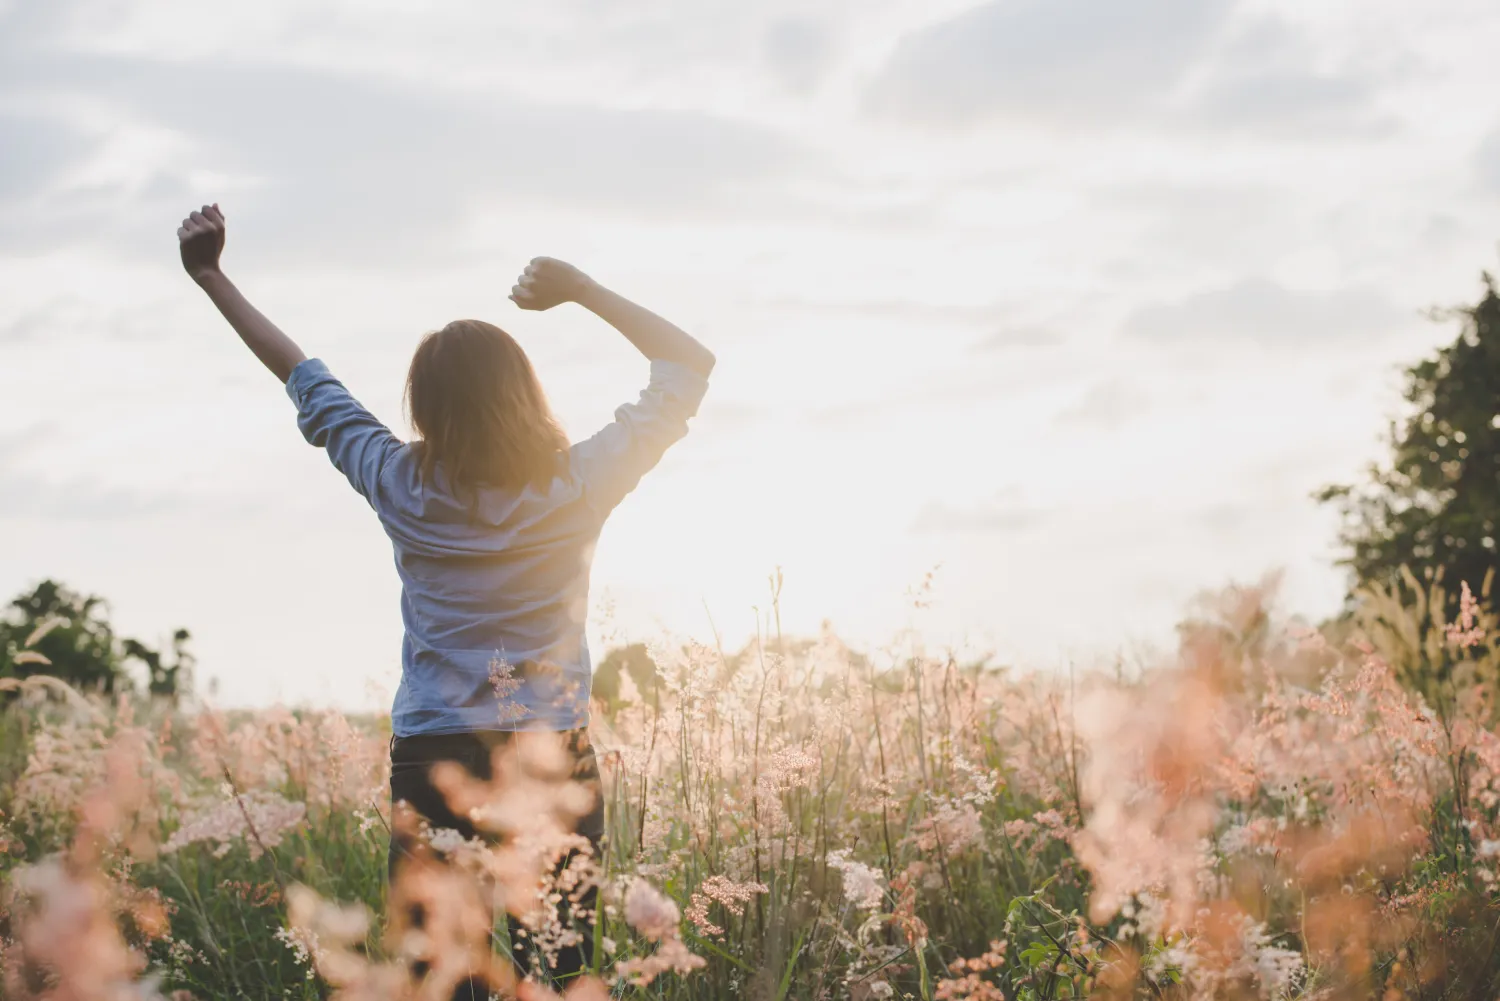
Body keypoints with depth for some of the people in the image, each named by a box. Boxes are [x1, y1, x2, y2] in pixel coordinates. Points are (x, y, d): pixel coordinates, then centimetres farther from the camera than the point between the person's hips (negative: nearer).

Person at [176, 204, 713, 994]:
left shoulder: (402, 487, -3)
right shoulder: (579, 486, -5)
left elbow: (304, 379, 11)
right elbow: (690, 366, 7)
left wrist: (211, 278, 22)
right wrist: (582, 290, 6)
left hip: (431, 764, 1)